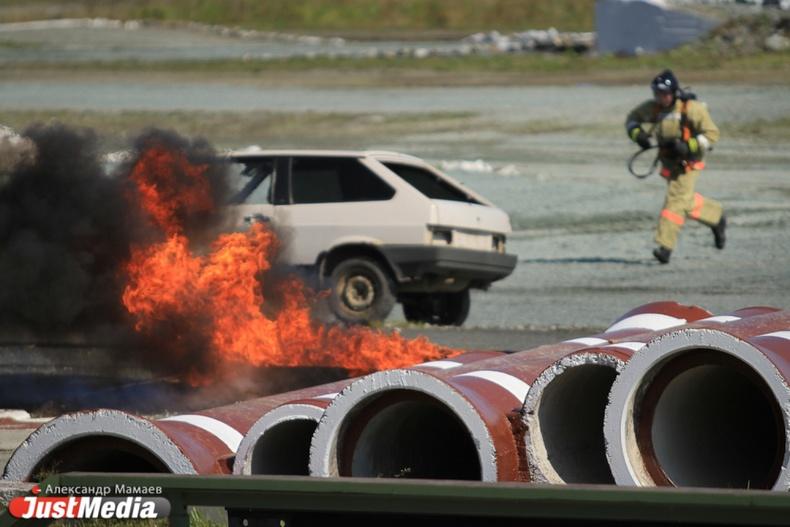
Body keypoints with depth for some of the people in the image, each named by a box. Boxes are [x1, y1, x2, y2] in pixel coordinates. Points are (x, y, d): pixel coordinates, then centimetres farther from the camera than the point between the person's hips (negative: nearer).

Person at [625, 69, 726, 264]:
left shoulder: (691, 108, -20)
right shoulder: (652, 107, -5)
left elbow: (712, 134, -17)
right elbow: (632, 118, 11)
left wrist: (688, 146, -29)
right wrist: (637, 133, -11)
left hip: (688, 163, -6)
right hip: (668, 161, 6)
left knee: (676, 200, -15)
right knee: (687, 201, 18)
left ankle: (665, 245, -16)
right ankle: (716, 216, 42)